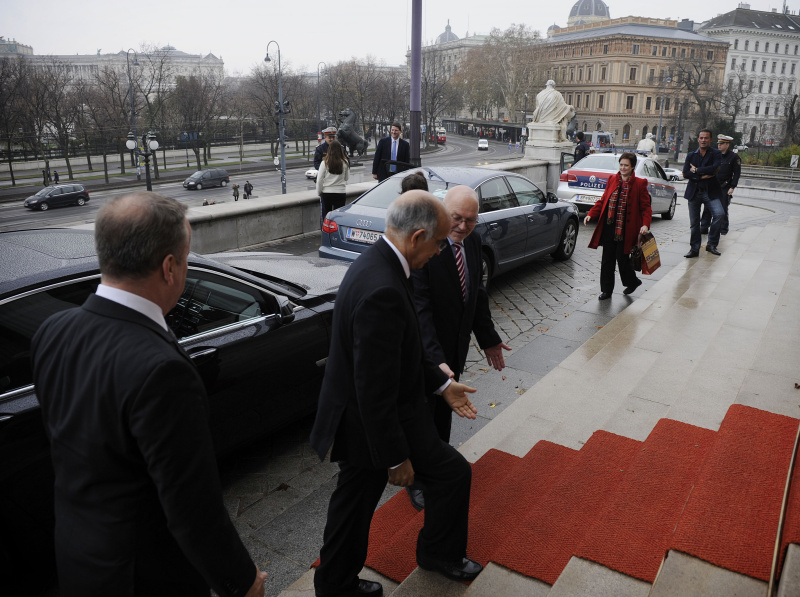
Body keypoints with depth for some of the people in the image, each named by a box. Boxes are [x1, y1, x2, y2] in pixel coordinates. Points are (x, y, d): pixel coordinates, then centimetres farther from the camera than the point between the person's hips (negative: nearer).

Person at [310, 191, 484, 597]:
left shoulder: (375, 263, 1)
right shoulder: (383, 291, -32)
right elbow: (376, 390, -28)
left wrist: (441, 383, 15)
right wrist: (396, 458, -19)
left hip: (357, 415, 9)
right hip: (377, 423, -9)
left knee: (355, 500, 23)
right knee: (452, 472, 12)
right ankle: (440, 554, 37)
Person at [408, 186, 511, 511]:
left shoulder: (472, 240, -3)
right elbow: (419, 310, -31)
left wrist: (488, 338, 10)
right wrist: (436, 359, -38)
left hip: (455, 348, 7)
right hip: (425, 350, -7)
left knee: (445, 408, 26)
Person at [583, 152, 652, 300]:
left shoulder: (639, 184, -2)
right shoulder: (612, 181, 9)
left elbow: (646, 207, -2)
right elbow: (603, 201, 15)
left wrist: (645, 224, -17)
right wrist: (591, 214, 1)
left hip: (625, 229, -4)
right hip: (609, 228, 4)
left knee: (622, 258, -1)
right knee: (607, 259, 6)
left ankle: (632, 281, 28)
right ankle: (606, 290, 17)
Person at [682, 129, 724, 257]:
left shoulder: (716, 154, 3)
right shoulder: (691, 155, 11)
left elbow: (715, 168, -16)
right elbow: (686, 173, -2)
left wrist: (696, 170, -9)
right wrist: (702, 176, -12)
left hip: (710, 192, -2)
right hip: (694, 192, 3)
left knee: (719, 214, -23)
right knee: (694, 222, 6)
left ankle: (711, 244, -9)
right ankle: (694, 249, 17)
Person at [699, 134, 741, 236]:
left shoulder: (734, 157, -3)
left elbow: (737, 173, -3)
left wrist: (732, 187, -10)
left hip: (724, 188, -4)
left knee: (723, 210, 2)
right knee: (707, 208, 0)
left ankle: (723, 229, 13)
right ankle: (704, 228, 4)